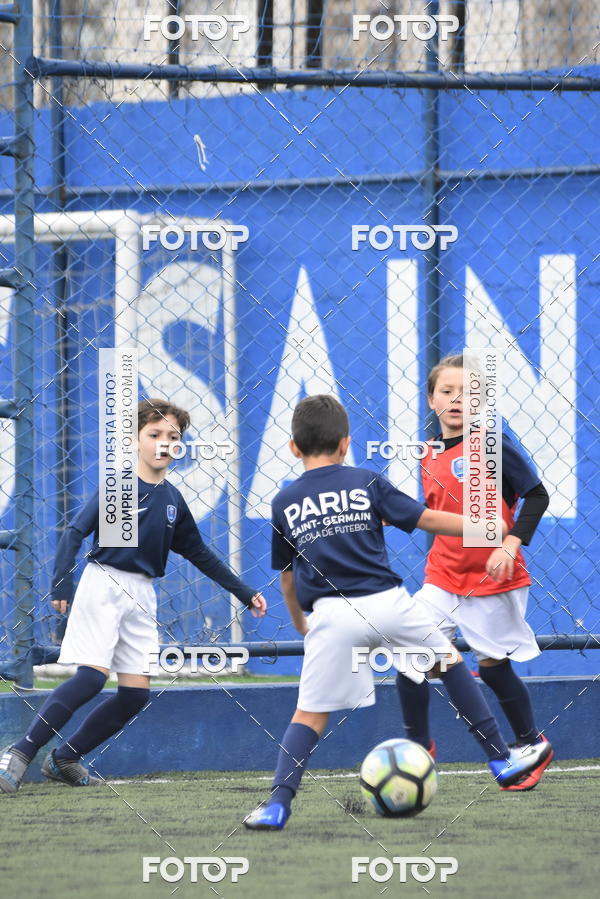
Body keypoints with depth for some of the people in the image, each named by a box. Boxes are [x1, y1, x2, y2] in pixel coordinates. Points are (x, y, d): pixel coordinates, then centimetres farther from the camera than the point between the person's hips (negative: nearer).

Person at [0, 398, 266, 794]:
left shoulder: (172, 500, 11)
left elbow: (200, 554, 21)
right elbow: (75, 532, -13)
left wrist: (245, 593, 21)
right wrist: (61, 584, -26)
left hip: (141, 596, 7)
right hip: (104, 585, -7)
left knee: (136, 694, 0)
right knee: (92, 676, -21)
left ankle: (63, 759, 10)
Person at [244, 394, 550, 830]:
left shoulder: (283, 504, 12)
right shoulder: (366, 483, 7)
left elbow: (288, 579, 18)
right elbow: (428, 519, 6)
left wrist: (301, 625, 33)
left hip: (332, 614, 0)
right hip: (388, 602, 0)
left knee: (310, 713, 5)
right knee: (450, 661, 22)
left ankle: (278, 803, -11)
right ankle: (502, 760, 26)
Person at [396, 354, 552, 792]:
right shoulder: (430, 456, 6)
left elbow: (537, 496, -13)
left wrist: (510, 545, -22)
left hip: (493, 580, -5)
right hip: (444, 578, 5)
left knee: (493, 665, 4)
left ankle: (534, 746, 26)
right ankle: (418, 747, 6)